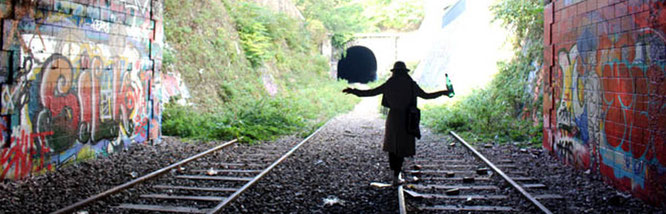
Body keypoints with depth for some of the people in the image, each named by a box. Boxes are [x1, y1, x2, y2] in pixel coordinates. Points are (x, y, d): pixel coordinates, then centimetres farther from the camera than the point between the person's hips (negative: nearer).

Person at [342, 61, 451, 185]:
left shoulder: (389, 84, -3)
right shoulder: (411, 84, -5)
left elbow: (370, 92, -3)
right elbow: (426, 96, 1)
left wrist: (353, 91, 7)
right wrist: (443, 92, 14)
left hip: (393, 117, 1)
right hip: (406, 119, -1)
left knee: (392, 144, 18)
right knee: (402, 147, 5)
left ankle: (395, 171, 28)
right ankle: (396, 177, 4)